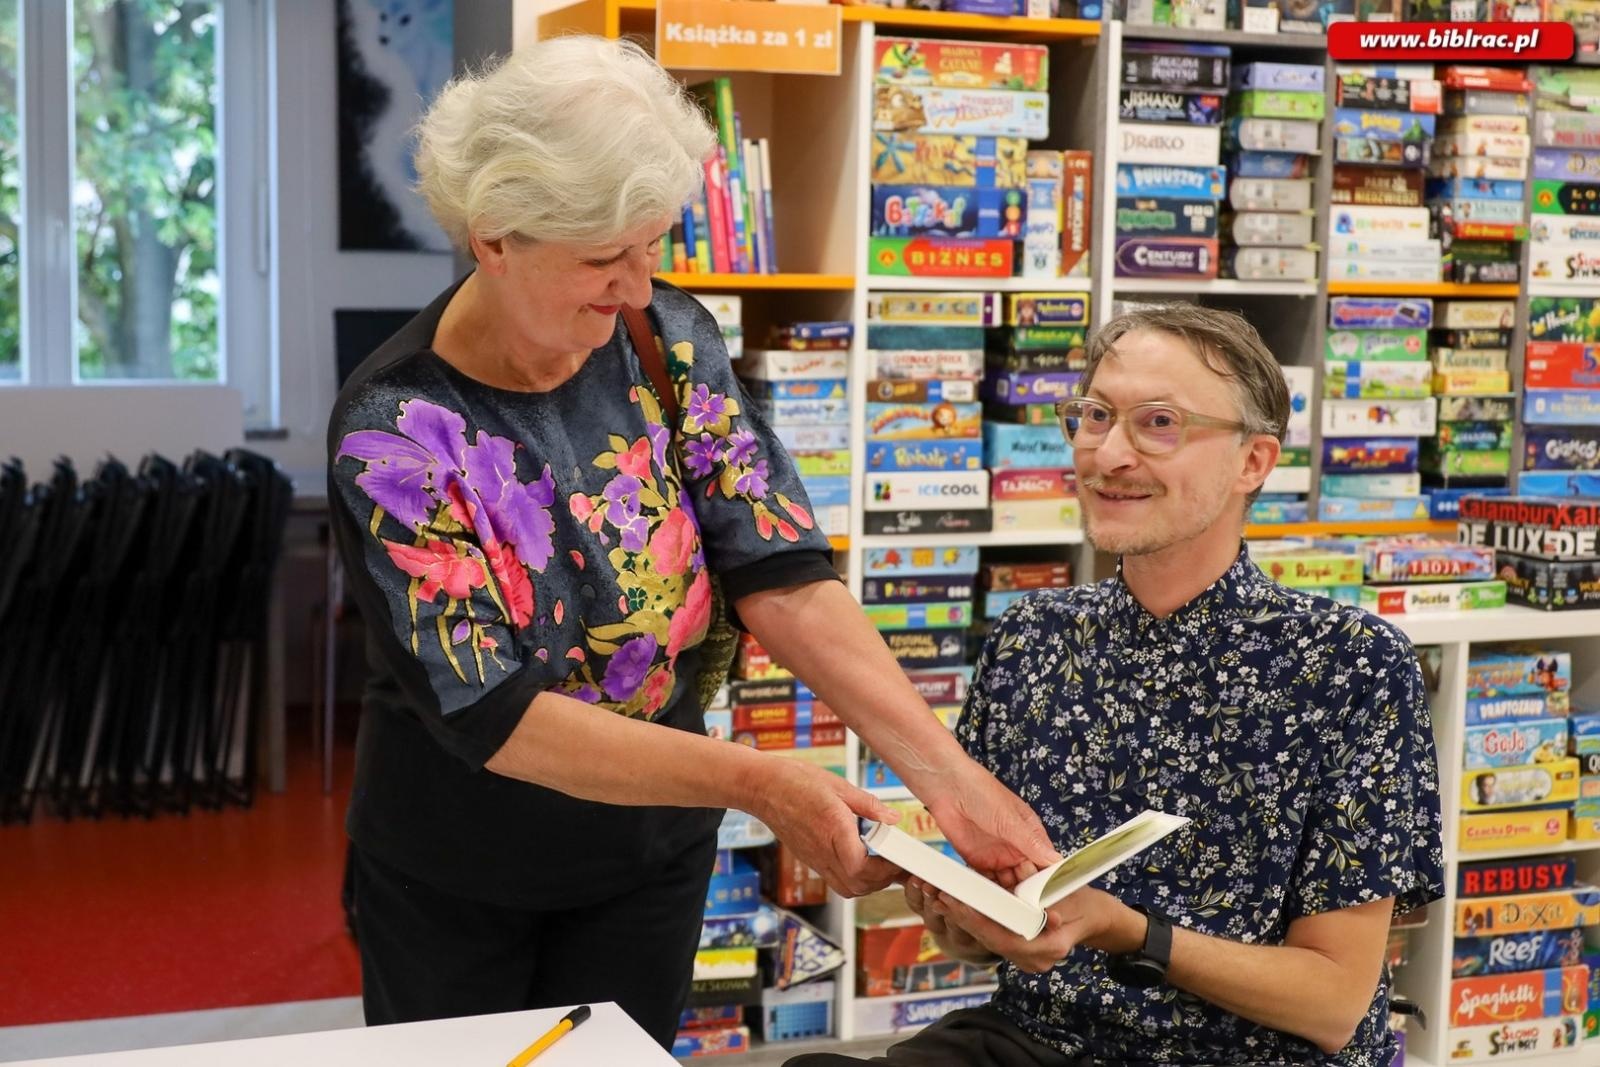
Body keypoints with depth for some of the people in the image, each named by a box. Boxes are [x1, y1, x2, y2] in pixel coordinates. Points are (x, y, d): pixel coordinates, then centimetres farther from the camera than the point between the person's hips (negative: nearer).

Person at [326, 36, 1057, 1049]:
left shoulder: (671, 341, -11)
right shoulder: (395, 431, -24)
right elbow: (490, 715, -28)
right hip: (455, 878, -3)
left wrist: (946, 771, -27)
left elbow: (783, 574, -15)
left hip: (653, 855, 3)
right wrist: (757, 784, -37)